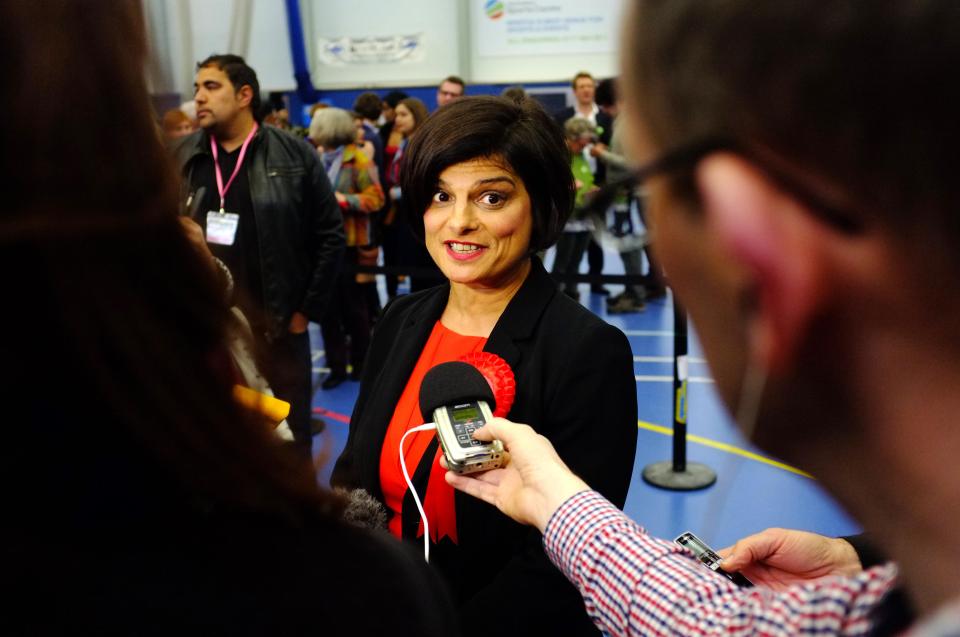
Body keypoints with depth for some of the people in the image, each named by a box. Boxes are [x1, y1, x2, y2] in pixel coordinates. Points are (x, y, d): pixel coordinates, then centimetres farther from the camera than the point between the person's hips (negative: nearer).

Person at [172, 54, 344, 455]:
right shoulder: (182, 159, 5)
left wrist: (307, 310, -3)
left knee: (288, 440, 11)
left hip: (277, 328, -2)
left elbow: (330, 233, -2)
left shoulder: (294, 156, -2)